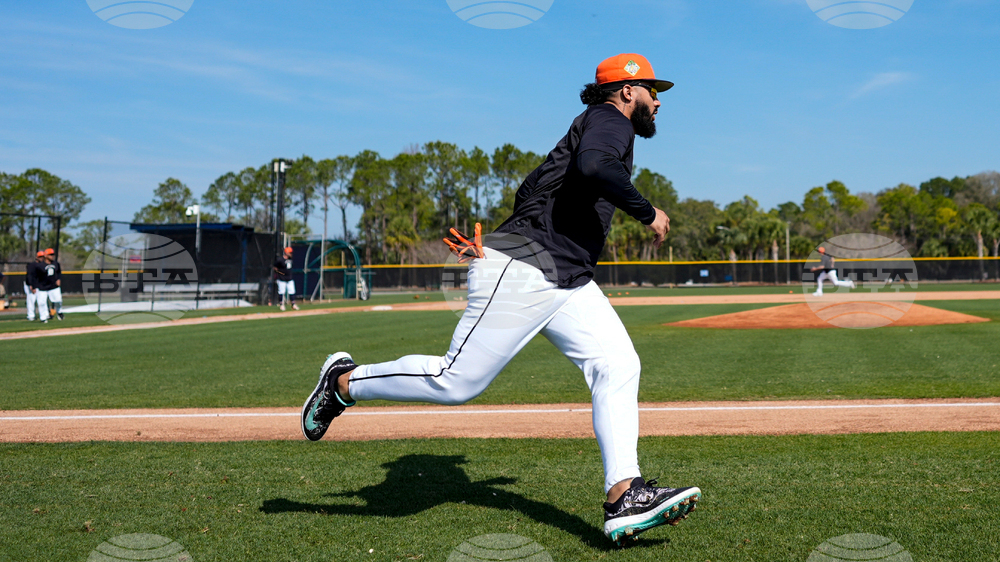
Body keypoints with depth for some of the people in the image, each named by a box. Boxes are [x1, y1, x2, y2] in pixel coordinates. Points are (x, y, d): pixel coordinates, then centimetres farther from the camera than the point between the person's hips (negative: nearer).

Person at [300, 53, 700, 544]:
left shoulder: (602, 129, 27)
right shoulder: (609, 119, -3)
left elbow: (530, 192, 27)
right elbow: (594, 166, -28)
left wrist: (495, 245, 20)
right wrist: (648, 214, -17)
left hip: (567, 282, 10)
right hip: (522, 271, -10)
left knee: (617, 365, -4)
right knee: (458, 381, -8)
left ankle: (624, 496, -10)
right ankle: (346, 380, 11)